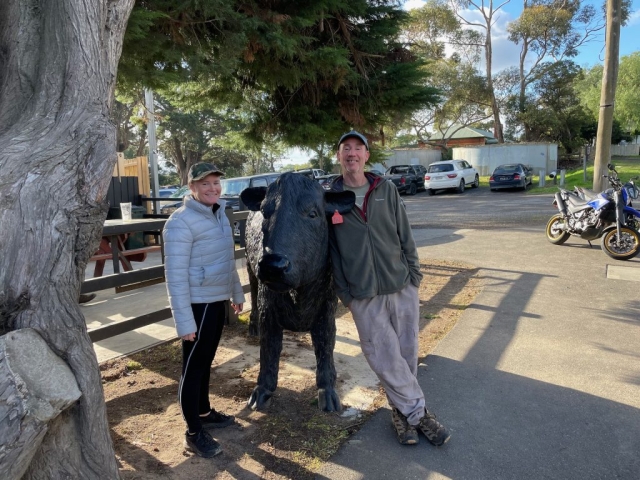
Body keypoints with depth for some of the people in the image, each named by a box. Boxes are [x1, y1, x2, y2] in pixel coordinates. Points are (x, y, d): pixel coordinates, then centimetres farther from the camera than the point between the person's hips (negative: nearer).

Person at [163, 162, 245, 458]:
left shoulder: (218, 214, 9)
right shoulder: (181, 221, -17)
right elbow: (175, 274, -20)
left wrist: (236, 292, 20)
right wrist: (183, 320, -22)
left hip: (217, 300, 8)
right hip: (198, 304, -8)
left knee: (206, 362, 21)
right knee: (193, 367, 4)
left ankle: (204, 413, 37)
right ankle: (194, 434, 17)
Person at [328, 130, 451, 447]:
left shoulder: (387, 190, 6)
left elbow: (404, 235, 8)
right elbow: (329, 249, 1)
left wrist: (414, 274, 4)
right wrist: (343, 292, -1)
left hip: (401, 286, 2)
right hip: (363, 296, -2)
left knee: (407, 354, 9)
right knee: (387, 359, -1)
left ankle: (403, 410, 29)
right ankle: (417, 412, 18)